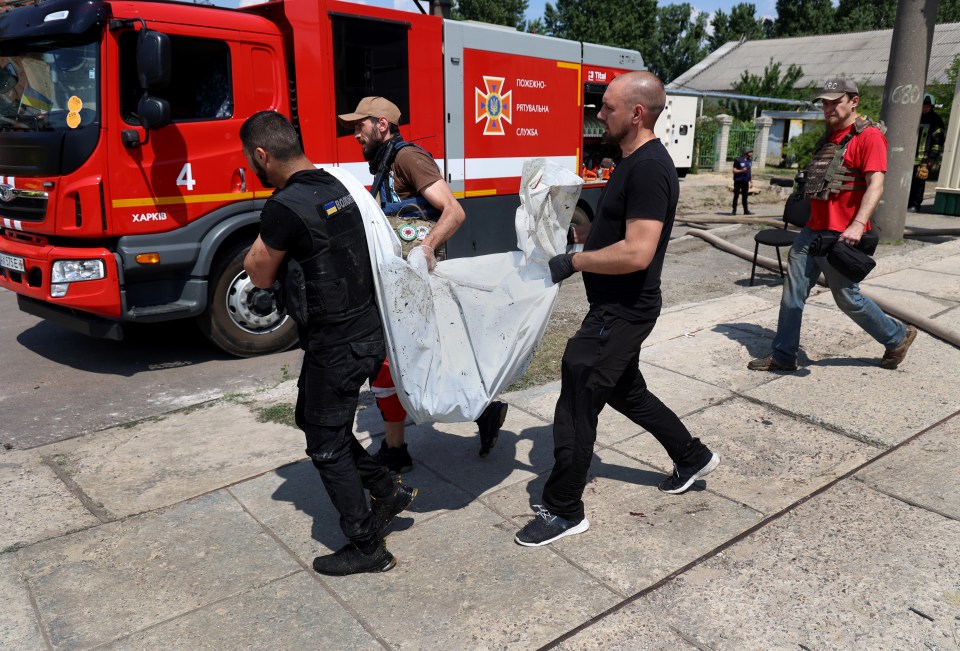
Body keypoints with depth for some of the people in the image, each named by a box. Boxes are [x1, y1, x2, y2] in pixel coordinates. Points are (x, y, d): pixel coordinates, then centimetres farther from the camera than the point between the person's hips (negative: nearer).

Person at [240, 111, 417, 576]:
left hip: (335, 345, -9)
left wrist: (261, 247, 4)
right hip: (367, 330, 9)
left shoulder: (284, 207, -21)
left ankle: (366, 548, 22)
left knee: (327, 447, 8)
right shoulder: (336, 186, 6)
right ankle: (387, 490, 30)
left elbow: (260, 275, -6)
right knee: (311, 415, 26)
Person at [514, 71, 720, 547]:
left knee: (577, 403, -2)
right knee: (626, 391, 25)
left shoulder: (649, 168, -22)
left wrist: (573, 262, -21)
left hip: (622, 312, -11)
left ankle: (564, 511, 14)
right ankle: (692, 457, 43)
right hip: (615, 308, 11)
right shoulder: (634, 162, 11)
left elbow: (637, 253, -29)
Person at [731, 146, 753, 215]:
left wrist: (751, 181, 14)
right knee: (736, 196, -2)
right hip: (738, 181, -5)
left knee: (745, 196, 9)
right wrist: (741, 170, -24)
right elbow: (734, 170, -8)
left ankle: (746, 211, 14)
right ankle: (734, 211, 3)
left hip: (745, 182, 5)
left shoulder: (750, 160, 10)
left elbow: (750, 171, 16)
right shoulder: (738, 160, -8)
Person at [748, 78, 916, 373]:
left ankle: (898, 337, 26)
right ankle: (783, 356, 12)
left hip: (839, 236, -8)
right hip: (812, 230, 8)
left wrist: (858, 225, -31)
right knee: (793, 292, 5)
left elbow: (875, 185, -19)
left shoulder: (868, 136, -10)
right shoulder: (829, 137, 16)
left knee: (848, 298, 3)